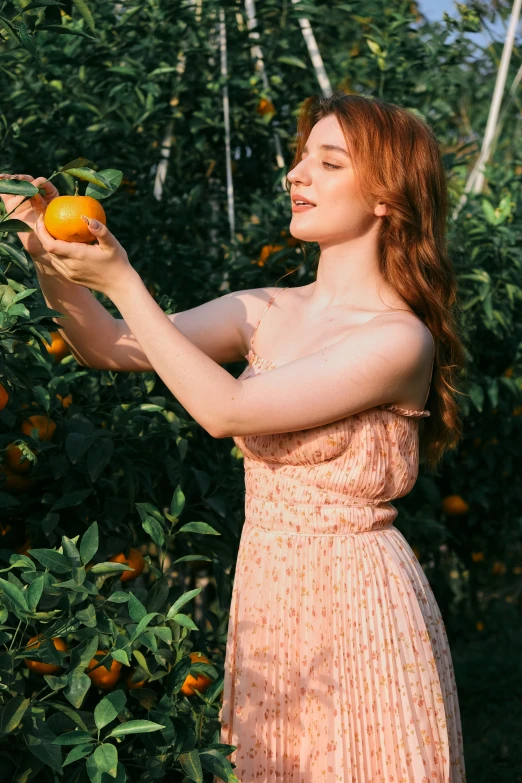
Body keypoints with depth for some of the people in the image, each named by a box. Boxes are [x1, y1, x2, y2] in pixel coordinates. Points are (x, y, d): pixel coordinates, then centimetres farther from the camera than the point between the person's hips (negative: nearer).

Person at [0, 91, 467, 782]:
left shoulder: (400, 338, -16)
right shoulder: (264, 313, 4)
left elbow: (226, 411, -21)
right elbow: (110, 348, 3)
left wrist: (120, 282, -20)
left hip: (356, 603, -6)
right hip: (266, 594, 6)